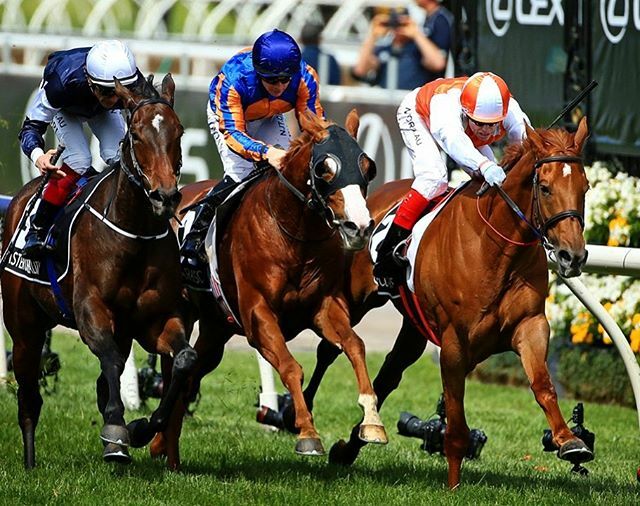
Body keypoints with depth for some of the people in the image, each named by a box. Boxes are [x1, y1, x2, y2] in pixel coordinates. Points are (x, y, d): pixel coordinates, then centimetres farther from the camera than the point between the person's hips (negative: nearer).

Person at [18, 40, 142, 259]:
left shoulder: (135, 87, -38)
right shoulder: (64, 83, -45)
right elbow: (32, 125, -37)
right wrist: (38, 155, -57)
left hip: (101, 111, 3)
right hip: (65, 109, -3)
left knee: (118, 156, -21)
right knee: (79, 159, -24)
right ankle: (37, 229, -15)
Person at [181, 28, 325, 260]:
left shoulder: (305, 77, -33)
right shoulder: (232, 79, -44)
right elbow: (231, 133, -42)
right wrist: (267, 152, -59)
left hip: (268, 119, 4)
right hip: (226, 113, -4)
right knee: (239, 174, -21)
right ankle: (195, 237, -11)